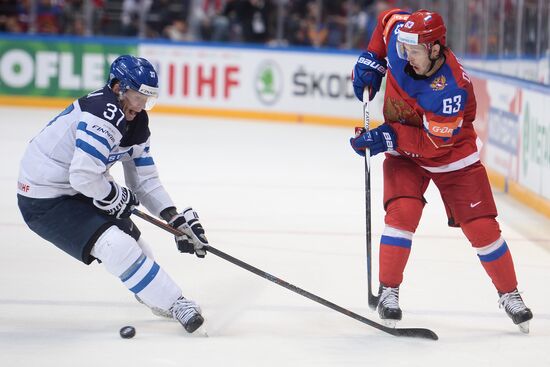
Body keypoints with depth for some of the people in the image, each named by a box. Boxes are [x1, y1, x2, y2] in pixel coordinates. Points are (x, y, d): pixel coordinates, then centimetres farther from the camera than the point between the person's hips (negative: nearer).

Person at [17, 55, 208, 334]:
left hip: (75, 194, 10)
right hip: (43, 202, -10)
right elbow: (84, 176, -34)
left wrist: (175, 217, -2)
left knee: (131, 238, 15)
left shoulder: (135, 123, 5)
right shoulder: (102, 115, -27)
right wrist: (116, 196, -15)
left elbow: (144, 180, 9)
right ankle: (174, 304, -13)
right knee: (118, 246, -19)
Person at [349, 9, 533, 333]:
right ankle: (388, 291, -9)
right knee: (403, 212, -21)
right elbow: (389, 18, 4)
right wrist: (371, 60, -3)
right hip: (404, 151, 3)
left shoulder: (452, 89, -35)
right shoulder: (402, 36, -22)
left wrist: (387, 137, -32)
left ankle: (510, 294, 16)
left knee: (481, 227, -4)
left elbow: (434, 144, -30)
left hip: (453, 155, -3)